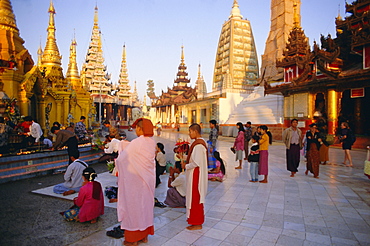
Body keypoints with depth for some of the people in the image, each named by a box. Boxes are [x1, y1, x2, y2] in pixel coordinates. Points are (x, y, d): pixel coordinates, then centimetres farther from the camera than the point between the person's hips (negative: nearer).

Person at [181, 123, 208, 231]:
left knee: (195, 197, 1)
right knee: (194, 197, 20)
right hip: (195, 174, 10)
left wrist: (186, 166, -12)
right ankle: (194, 217, 35)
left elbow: (196, 163, -26)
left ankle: (197, 223, 14)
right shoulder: (200, 142, 8)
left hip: (196, 175, -10)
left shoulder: (198, 145, -24)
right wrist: (186, 161, 6)